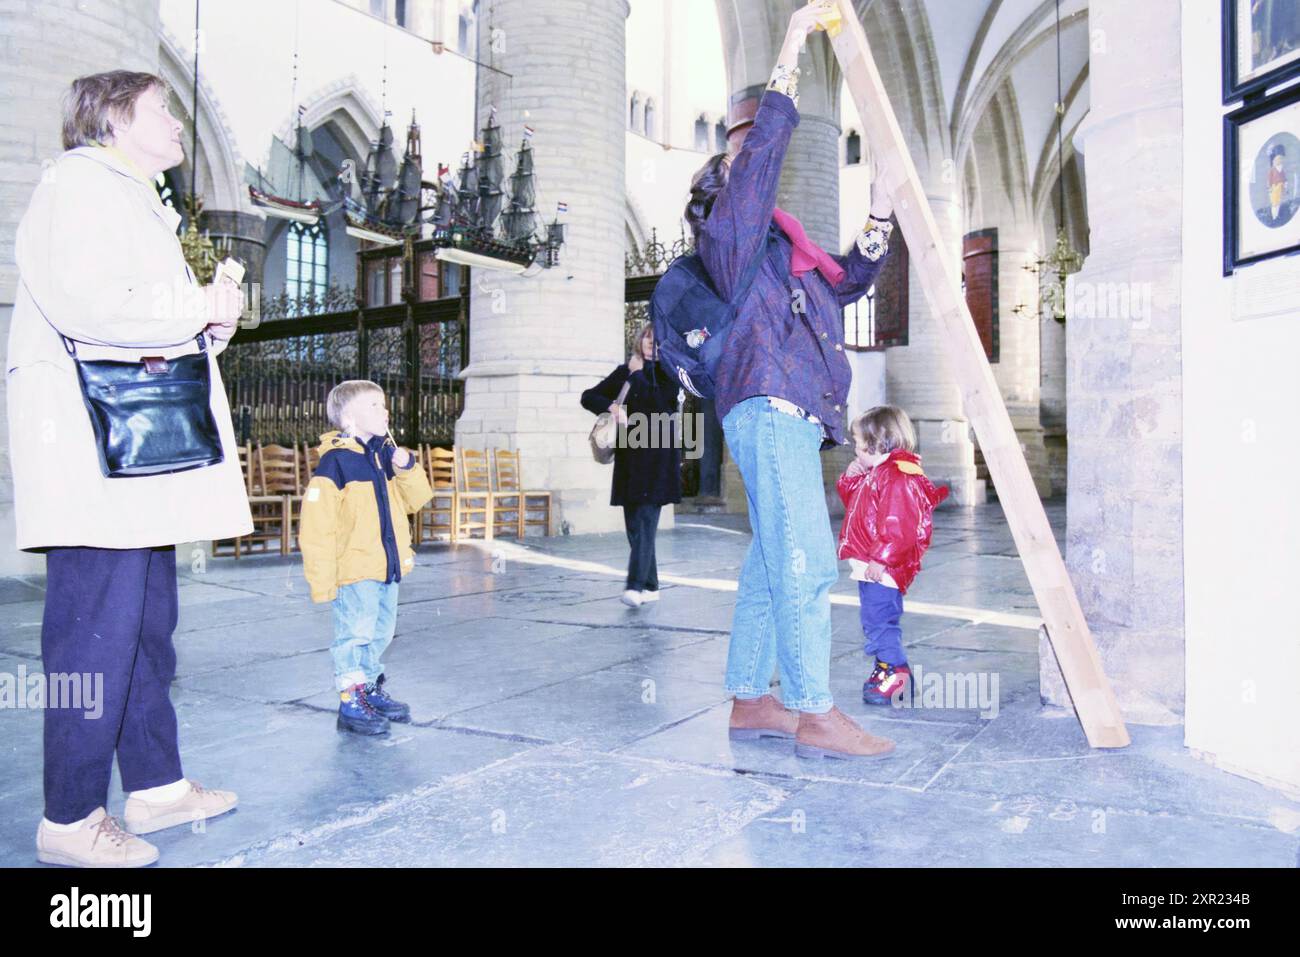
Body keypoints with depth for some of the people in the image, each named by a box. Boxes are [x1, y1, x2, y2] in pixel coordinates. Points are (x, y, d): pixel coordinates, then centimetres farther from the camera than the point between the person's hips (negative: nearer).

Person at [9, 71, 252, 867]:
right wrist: (206, 306, -11)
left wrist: (209, 325, 10)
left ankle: (155, 784, 23)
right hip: (92, 447, -10)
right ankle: (70, 820, 5)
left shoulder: (139, 201, 25)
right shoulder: (80, 183, -6)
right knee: (98, 628, -7)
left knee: (148, 620, 13)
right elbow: (85, 305, -20)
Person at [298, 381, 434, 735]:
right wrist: (323, 579, -19)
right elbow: (316, 526, -18)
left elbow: (416, 500, 12)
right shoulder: (334, 463, -15)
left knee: (380, 633, 18)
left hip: (388, 566, 8)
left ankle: (371, 690, 34)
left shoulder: (386, 454, 8)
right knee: (355, 635, 0)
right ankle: (351, 704, 11)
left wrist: (407, 468, -6)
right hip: (354, 571, -8)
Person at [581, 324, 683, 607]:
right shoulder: (624, 371, 15)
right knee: (634, 522, 3)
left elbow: (660, 401, -13)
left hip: (658, 454, -4)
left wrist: (639, 374, -5)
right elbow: (588, 397, 12)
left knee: (646, 519, -14)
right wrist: (613, 407, -6)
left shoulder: (669, 371, 5)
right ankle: (651, 586, 12)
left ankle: (636, 585, -20)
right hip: (629, 453, 4)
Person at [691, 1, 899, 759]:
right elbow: (767, 144, -4)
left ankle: (749, 700, 14)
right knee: (807, 562, -13)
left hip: (790, 417, 9)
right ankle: (815, 714, -10)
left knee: (772, 565, 8)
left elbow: (851, 280, 34)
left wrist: (881, 214, 23)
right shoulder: (730, 228, 7)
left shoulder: (781, 253, 29)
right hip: (770, 408, -9)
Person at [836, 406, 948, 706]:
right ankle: (885, 669, 26)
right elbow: (854, 503, 32)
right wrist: (850, 479, 16)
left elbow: (898, 527, -25)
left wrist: (881, 560, -26)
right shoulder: (874, 475, 17)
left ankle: (896, 671, -3)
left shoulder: (897, 478, -17)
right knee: (876, 622, 17)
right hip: (869, 566, 11)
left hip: (882, 570, -11)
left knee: (879, 621, -9)